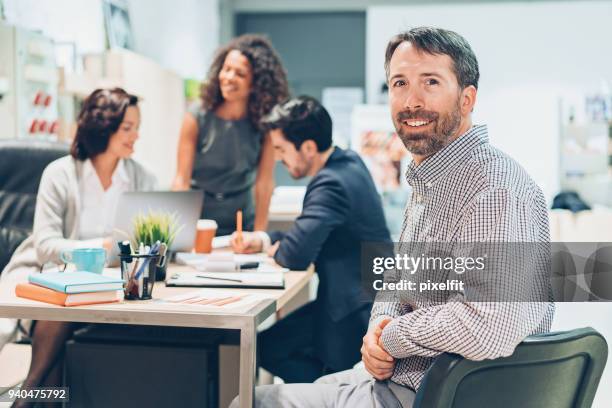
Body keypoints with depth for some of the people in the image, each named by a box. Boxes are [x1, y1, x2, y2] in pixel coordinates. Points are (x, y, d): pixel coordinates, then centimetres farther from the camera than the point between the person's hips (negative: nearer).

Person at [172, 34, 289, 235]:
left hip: (242, 222, 1)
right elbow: (182, 179, -10)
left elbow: (264, 181, -9)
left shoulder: (265, 123, -7)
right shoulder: (197, 117, -9)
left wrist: (258, 235, -14)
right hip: (197, 221, -1)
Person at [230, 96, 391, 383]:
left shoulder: (331, 184, -24)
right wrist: (262, 240, 6)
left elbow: (296, 254, -29)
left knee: (266, 345, -5)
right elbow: (311, 234, 16)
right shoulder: (348, 162, 7)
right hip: (371, 302, 10)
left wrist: (274, 249, -6)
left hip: (355, 320, -10)